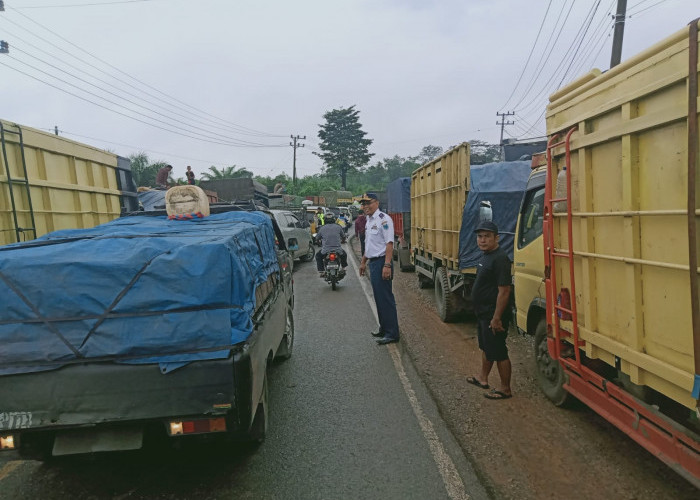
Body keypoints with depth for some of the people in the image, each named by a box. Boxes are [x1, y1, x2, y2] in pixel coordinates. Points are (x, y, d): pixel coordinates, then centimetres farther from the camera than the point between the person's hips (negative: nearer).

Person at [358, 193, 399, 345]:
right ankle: (384, 328, 26)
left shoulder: (383, 219, -13)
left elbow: (389, 243, -20)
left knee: (385, 298, -7)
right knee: (378, 298, 15)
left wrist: (387, 265, -26)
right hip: (373, 262, 10)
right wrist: (363, 262, 27)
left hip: (381, 262, -10)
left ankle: (392, 333, -2)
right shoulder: (369, 221, 17)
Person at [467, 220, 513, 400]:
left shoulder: (499, 259, -22)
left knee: (499, 352, 1)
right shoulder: (486, 256, 10)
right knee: (486, 347, 23)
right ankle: (483, 378, 40)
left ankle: (505, 389, 15)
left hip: (493, 316, -10)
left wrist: (496, 318, -25)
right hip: (483, 313, 10)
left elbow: (504, 291, -25)